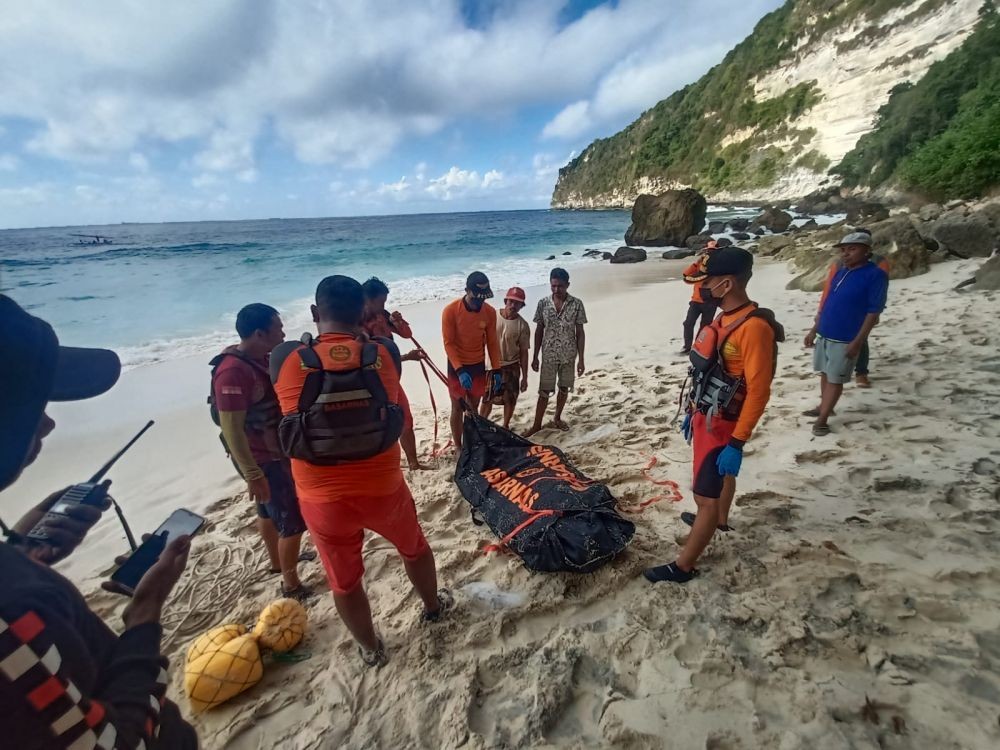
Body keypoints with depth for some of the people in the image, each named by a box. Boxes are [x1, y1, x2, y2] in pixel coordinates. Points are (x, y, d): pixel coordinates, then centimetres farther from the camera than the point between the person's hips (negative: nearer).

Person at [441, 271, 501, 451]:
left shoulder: (490, 312, -8)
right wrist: (460, 370, -25)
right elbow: (448, 343, -17)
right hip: (457, 366, -3)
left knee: (474, 407, 13)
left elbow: (492, 342, 0)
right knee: (457, 408, 5)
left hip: (478, 365, 3)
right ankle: (458, 447, 18)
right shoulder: (450, 310, -19)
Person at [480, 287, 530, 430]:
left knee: (510, 399, 9)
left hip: (511, 367, 0)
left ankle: (505, 426, 30)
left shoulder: (522, 325, -10)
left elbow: (523, 352, -5)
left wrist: (524, 377, -4)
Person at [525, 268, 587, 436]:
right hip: (549, 356, 0)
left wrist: (581, 359, -5)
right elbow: (539, 331, 1)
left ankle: (557, 418, 34)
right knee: (544, 391, 3)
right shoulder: (543, 303, -6)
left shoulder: (576, 304, -8)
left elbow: (580, 333, -4)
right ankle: (537, 424, 17)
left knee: (564, 388, 14)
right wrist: (535, 357, 1)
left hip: (569, 356, 1)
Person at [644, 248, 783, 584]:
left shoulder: (754, 326, -24)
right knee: (720, 475, 30)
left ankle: (682, 566, 12)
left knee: (705, 495, 0)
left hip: (721, 425, -10)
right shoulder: (724, 318, 5)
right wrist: (692, 412, 18)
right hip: (705, 417, 10)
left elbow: (758, 391, -25)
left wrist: (737, 443, -24)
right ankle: (720, 520, 55)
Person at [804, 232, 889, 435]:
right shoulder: (840, 273, 9)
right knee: (825, 373, 17)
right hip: (825, 335, 7)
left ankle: (822, 420, 7)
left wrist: (857, 341, -17)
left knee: (835, 379, 1)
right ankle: (823, 406, 33)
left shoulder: (876, 275, -11)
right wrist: (814, 330, 15)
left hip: (846, 340, -6)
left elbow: (874, 311, -14)